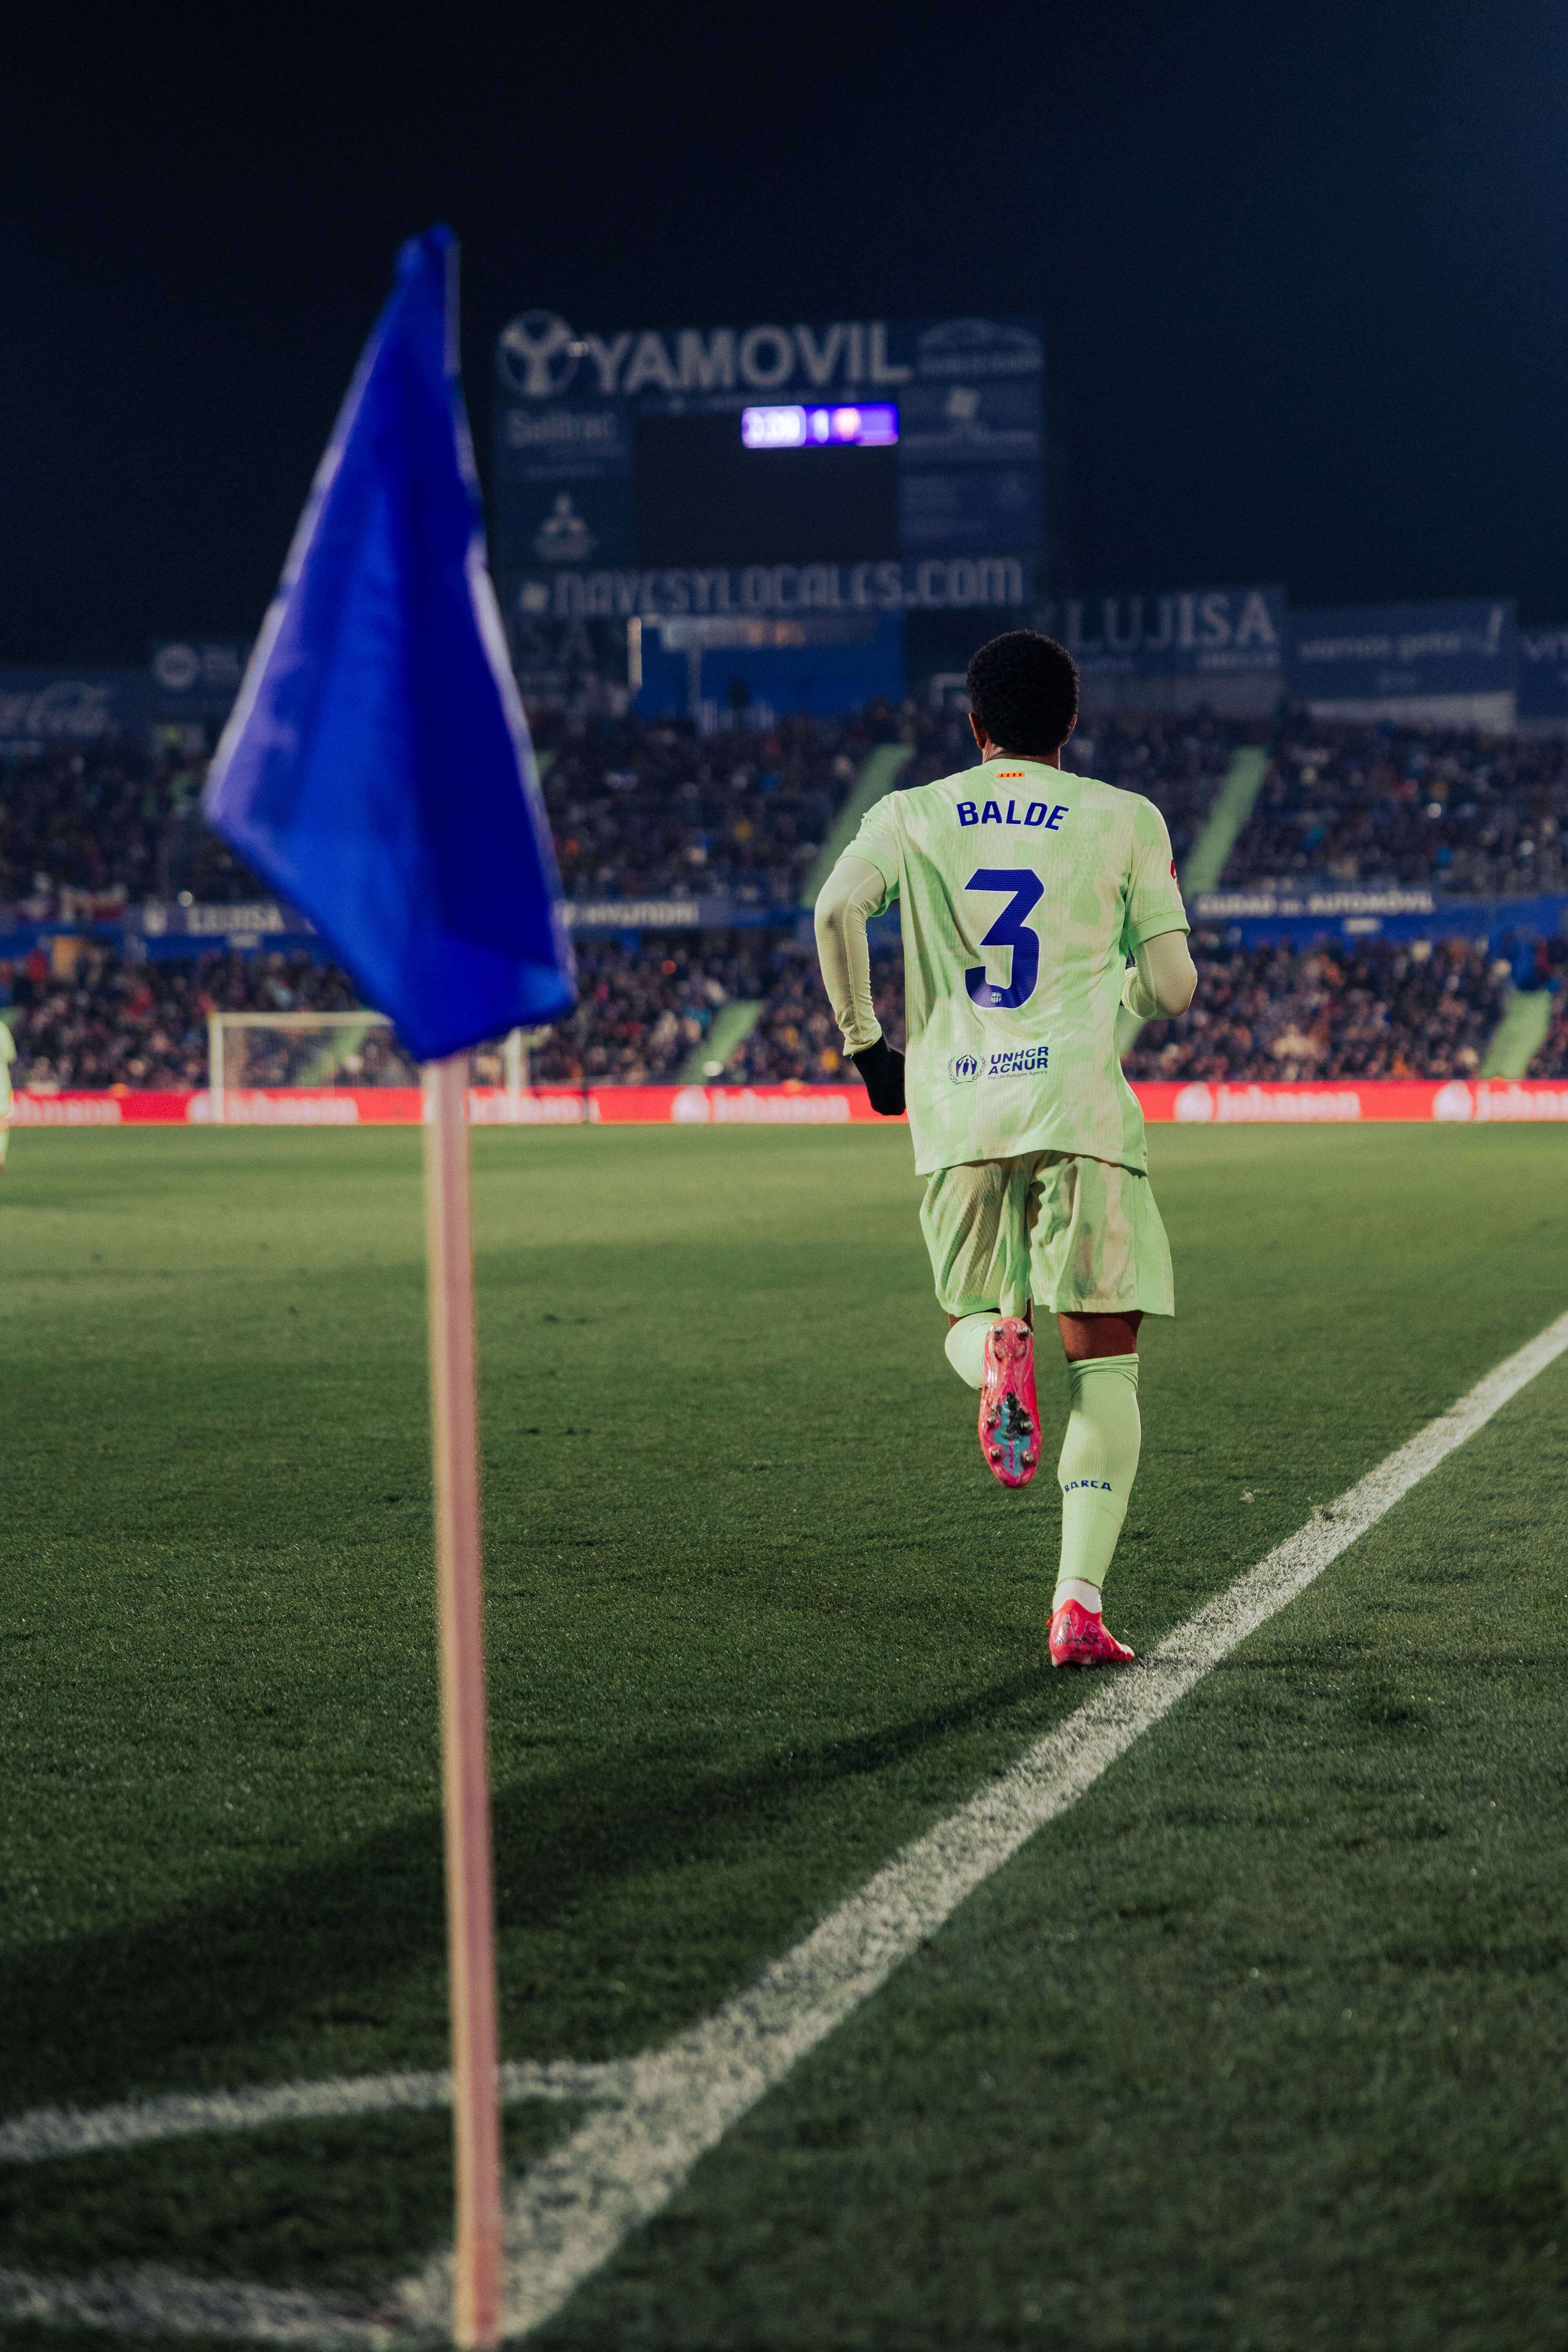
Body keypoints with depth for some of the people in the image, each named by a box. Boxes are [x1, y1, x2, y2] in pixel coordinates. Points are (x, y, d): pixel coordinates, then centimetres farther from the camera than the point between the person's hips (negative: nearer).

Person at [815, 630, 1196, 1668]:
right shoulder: (1126, 819, 9)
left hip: (957, 1113, 2)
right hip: (1078, 1102, -2)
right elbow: (1172, 989, 4)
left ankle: (996, 1349, -17)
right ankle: (1080, 1603, -9)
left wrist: (865, 1042, 6)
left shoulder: (910, 814, 12)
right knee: (1105, 1362, 4)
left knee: (969, 1318, 22)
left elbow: (838, 909, -7)